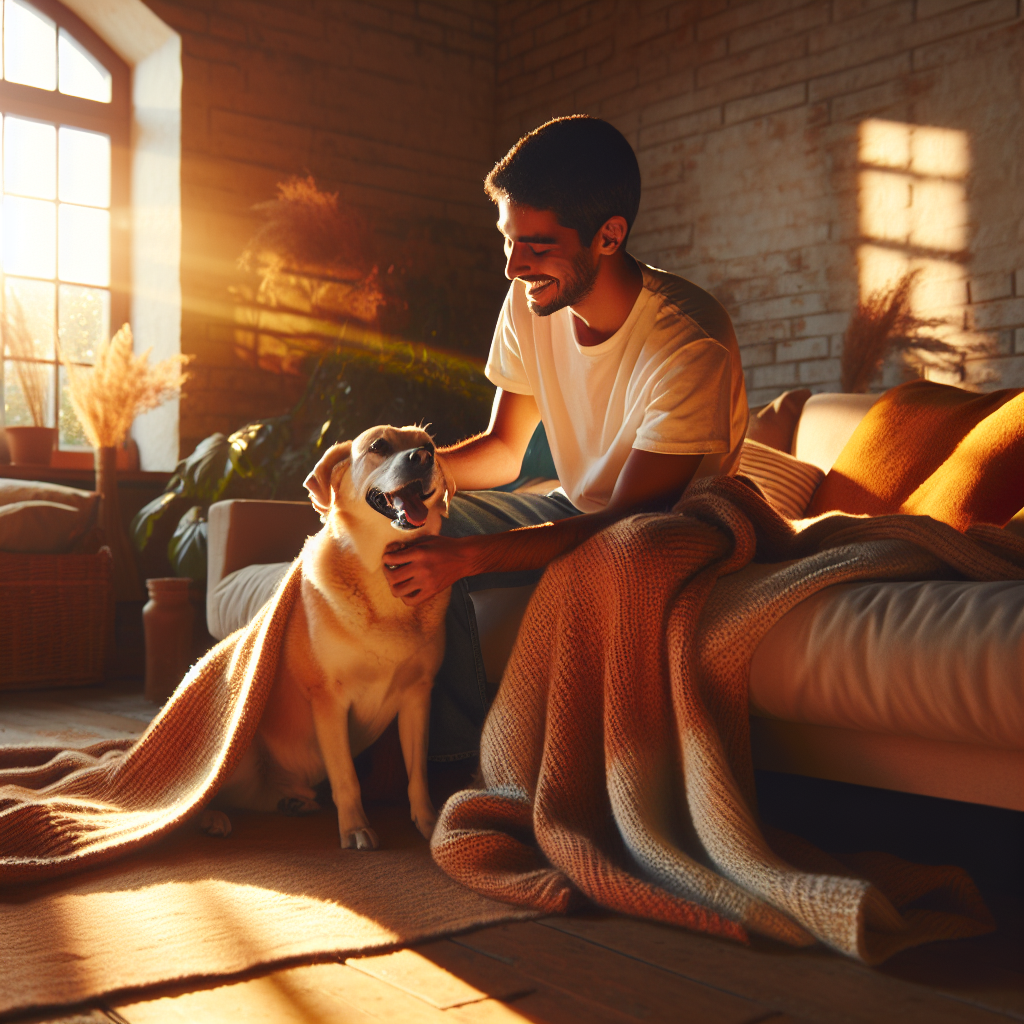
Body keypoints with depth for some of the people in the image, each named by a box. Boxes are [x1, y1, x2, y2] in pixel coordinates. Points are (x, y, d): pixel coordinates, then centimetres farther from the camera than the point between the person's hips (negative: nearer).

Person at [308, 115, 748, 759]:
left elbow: (631, 520, -29)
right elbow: (503, 451, 1)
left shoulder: (689, 344, -28)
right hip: (579, 510, 6)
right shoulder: (530, 304, -8)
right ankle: (458, 752, -5)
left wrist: (469, 556, -36)